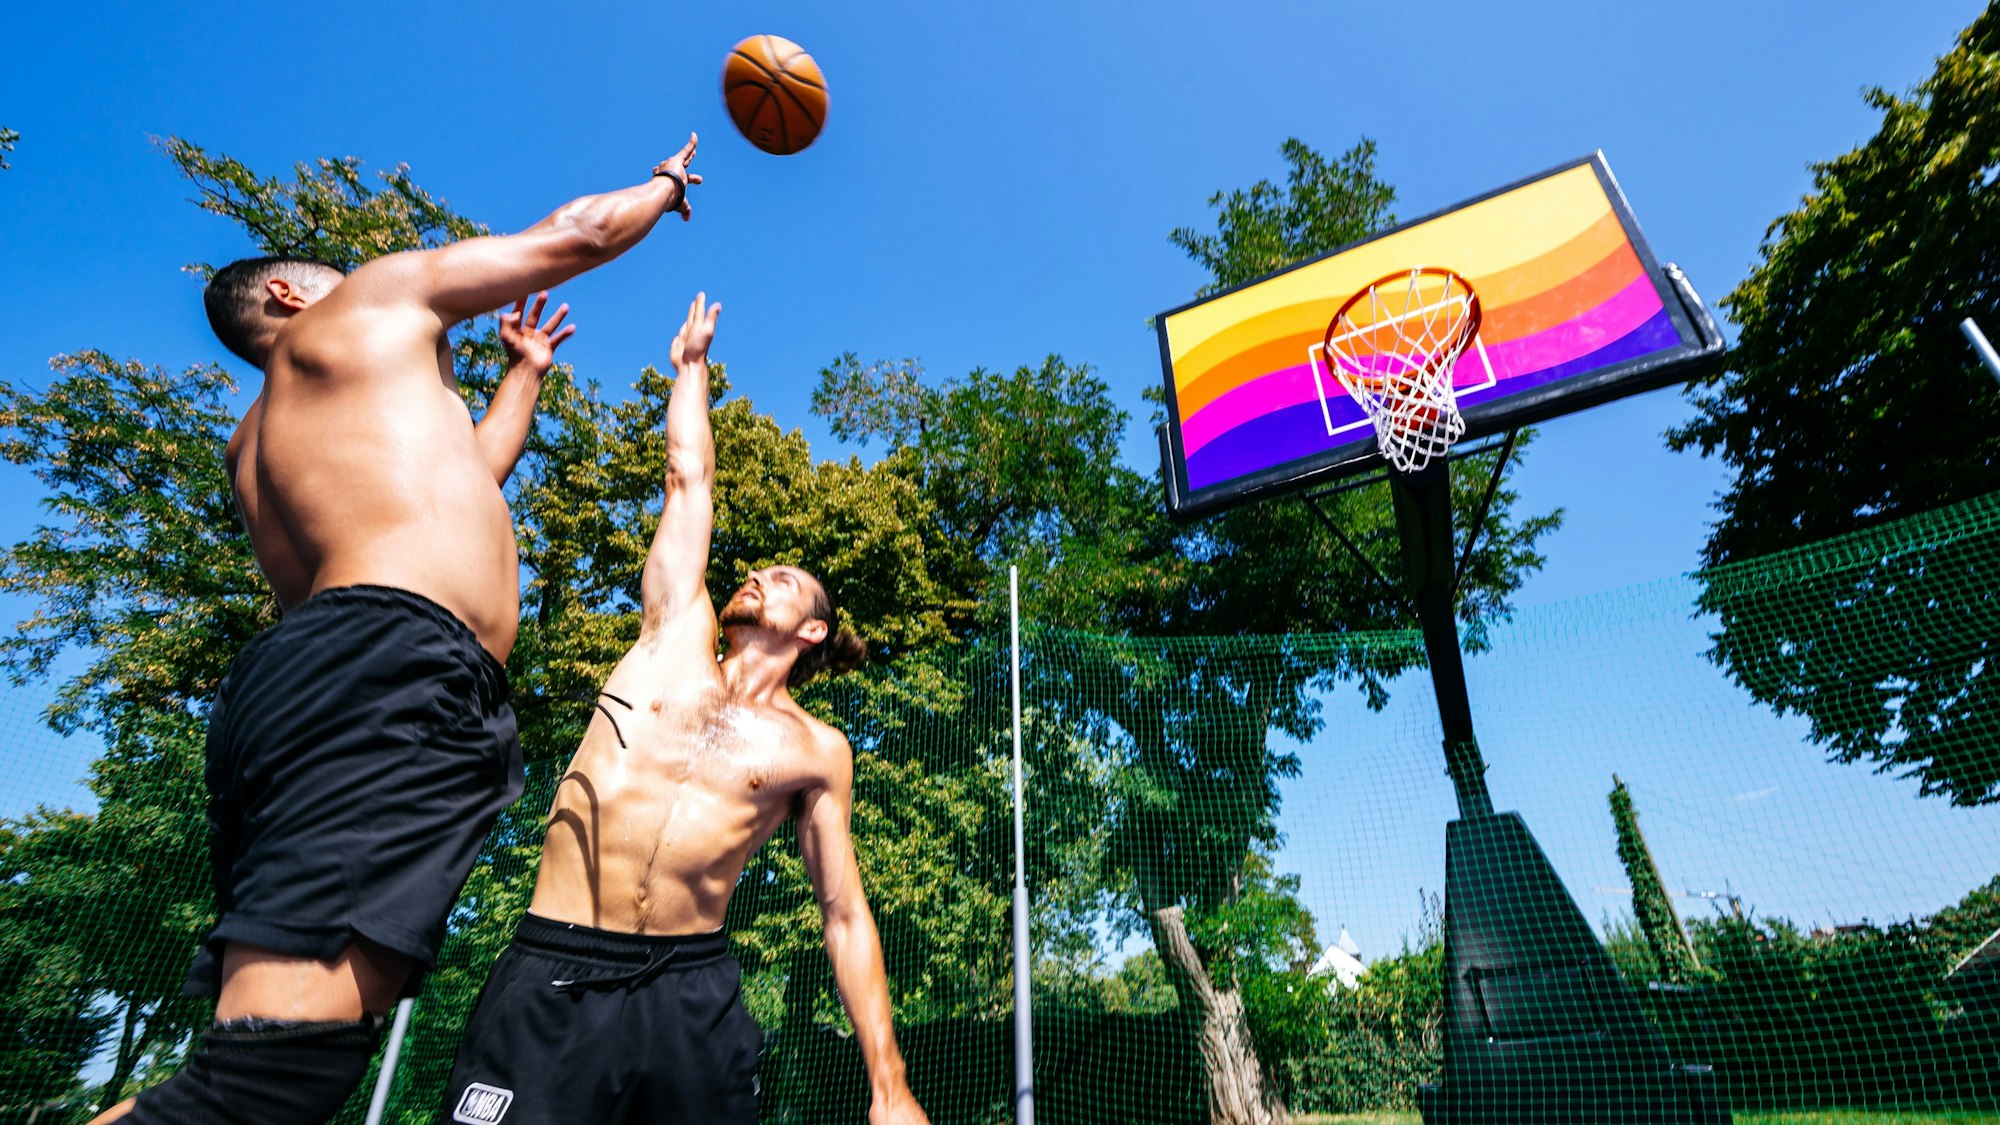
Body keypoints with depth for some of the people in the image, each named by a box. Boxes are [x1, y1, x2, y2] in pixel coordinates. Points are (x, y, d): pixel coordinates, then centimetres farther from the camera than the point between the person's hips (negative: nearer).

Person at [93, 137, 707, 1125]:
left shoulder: (256, 444, 36)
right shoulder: (377, 298, 17)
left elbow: (455, 477, 45)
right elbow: (571, 236, 20)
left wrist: (526, 373, 55)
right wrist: (668, 183, 40)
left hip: (292, 672, 9)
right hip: (390, 664, -9)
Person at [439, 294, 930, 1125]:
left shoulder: (816, 752, 4)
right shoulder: (678, 637, 7)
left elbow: (845, 915, 5)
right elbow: (689, 479, 12)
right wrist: (693, 363, 24)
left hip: (693, 991, 0)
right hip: (553, 977, 1)